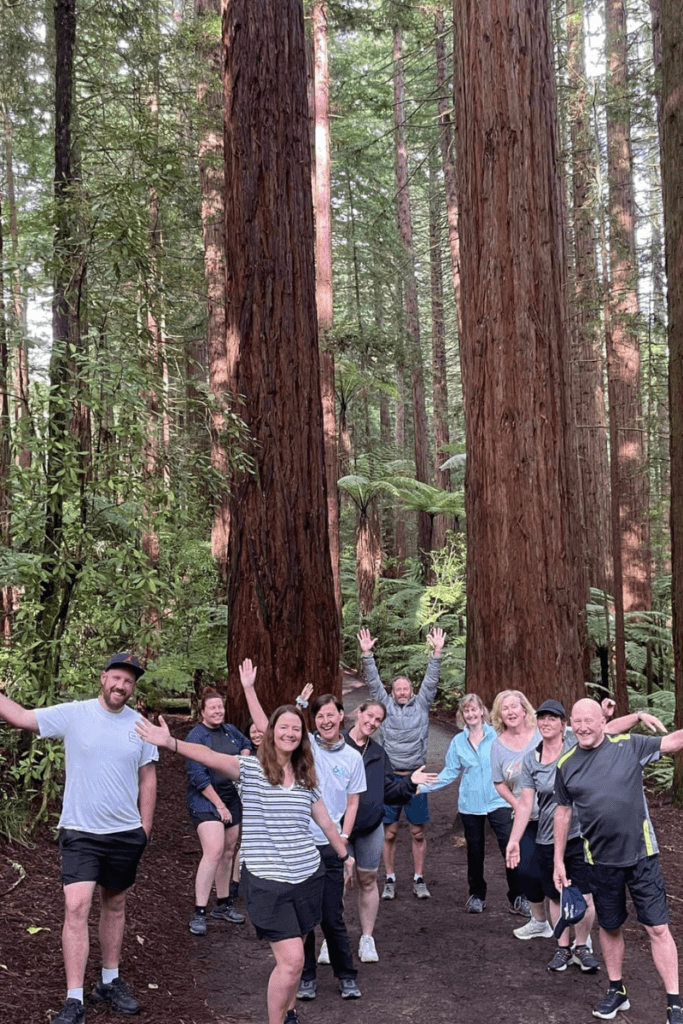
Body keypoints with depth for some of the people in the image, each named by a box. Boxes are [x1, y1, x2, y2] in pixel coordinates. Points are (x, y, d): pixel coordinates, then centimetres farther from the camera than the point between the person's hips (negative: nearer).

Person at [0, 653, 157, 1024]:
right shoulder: (73, 714, -7)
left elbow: (147, 778, 8)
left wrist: (145, 825, 5)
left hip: (126, 833, 3)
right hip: (80, 832, -3)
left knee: (114, 905, 15)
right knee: (76, 907, -12)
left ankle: (109, 983, 31)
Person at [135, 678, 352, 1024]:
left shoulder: (305, 779, 8)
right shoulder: (250, 769, -6)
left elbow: (326, 822, 21)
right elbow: (209, 756, -24)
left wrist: (344, 855, 32)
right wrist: (170, 743, -40)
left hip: (308, 877, 5)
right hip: (267, 881, -5)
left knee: (294, 956, 12)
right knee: (291, 960, -8)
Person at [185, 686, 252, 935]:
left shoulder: (230, 731, 7)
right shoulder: (196, 736, -13)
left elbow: (246, 744, 29)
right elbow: (198, 776, -17)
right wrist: (219, 805, -16)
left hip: (231, 798, 7)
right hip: (204, 800, -7)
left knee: (229, 851, 11)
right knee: (214, 851, -20)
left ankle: (223, 905, 26)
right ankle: (199, 914, -16)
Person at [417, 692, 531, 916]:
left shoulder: (497, 735, 0)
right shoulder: (458, 742, 6)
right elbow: (450, 772, 6)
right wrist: (424, 786, -2)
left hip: (498, 801, -2)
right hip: (470, 804, 2)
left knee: (511, 847, -12)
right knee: (475, 851, 11)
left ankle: (518, 898, -2)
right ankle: (477, 895, 27)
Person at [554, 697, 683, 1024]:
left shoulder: (629, 745, -5)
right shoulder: (567, 764, 1)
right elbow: (563, 812, 9)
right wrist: (558, 860, 10)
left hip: (641, 854, -2)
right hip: (601, 860, 2)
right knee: (610, 927, 15)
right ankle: (616, 990, 34)